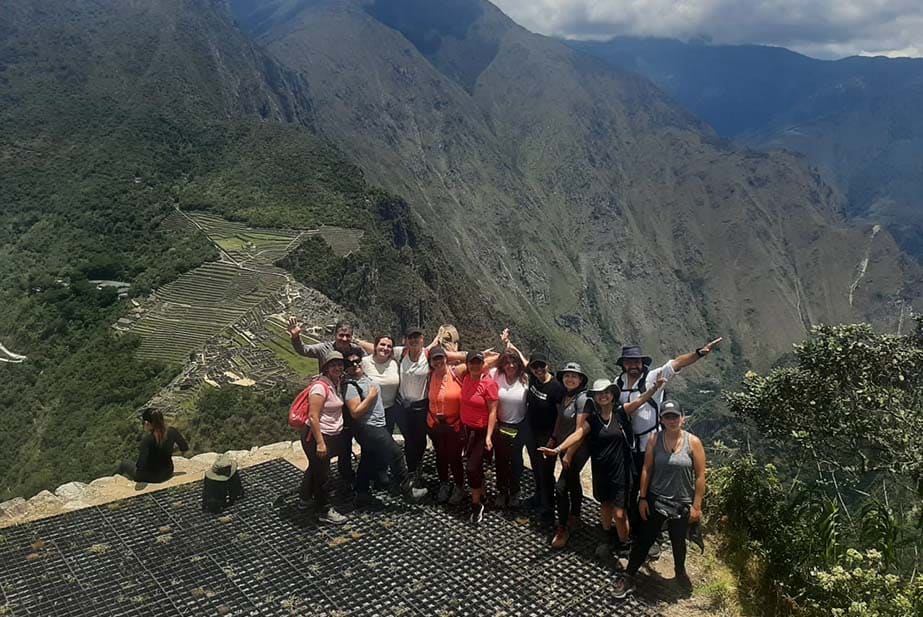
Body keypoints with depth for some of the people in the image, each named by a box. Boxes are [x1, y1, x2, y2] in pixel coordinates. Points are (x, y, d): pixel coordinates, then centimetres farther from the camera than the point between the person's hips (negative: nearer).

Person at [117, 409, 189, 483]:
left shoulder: (147, 439, -28)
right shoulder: (172, 431, -15)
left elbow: (140, 464, -31)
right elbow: (185, 448, -2)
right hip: (167, 474, 5)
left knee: (124, 465, 24)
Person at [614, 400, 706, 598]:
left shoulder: (693, 442, -11)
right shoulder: (654, 439, -7)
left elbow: (700, 476, -7)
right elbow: (646, 469, -2)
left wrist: (696, 506, -7)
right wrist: (643, 498, -3)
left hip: (682, 504, 0)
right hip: (656, 500, 0)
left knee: (678, 541, 18)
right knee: (644, 539, 5)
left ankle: (680, 571, 46)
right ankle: (628, 578, 16)